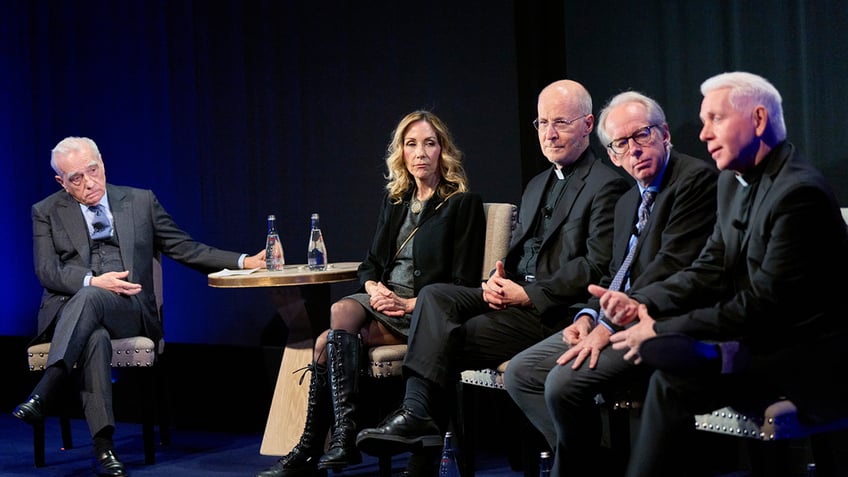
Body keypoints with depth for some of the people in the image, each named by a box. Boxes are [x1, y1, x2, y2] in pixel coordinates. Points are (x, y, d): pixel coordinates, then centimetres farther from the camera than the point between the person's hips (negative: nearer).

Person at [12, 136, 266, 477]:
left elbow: (183, 248, 14)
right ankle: (103, 447, -43)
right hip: (68, 311, 0)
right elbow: (46, 270, 2)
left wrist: (245, 261, 2)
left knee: (89, 298, -36)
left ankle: (42, 395, -46)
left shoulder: (141, 202, 16)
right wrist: (93, 281, -16)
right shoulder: (46, 212, 13)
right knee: (96, 338, -37)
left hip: (128, 311, 0)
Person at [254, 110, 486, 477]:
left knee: (328, 342, -26)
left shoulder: (463, 204, 0)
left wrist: (410, 304, -15)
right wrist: (374, 288, -4)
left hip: (424, 310, -6)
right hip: (383, 300, 6)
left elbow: (464, 282, -6)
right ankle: (344, 436, -32)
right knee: (339, 314, -30)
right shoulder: (395, 199, 19)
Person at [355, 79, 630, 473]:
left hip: (552, 311, -8)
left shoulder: (606, 185, -4)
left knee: (447, 340, -22)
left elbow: (597, 266, -14)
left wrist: (530, 294, -17)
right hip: (512, 296, 8)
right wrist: (497, 282, 0)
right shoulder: (536, 185, 25)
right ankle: (416, 414, -31)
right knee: (435, 295, -19)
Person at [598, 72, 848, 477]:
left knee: (673, 381, -22)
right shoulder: (733, 181, 11)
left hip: (811, 361, -9)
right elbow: (709, 271, 9)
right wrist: (641, 303, -9)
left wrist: (662, 331, -19)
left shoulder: (800, 192, -18)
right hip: (762, 343, 9)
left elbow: (764, 304, -21)